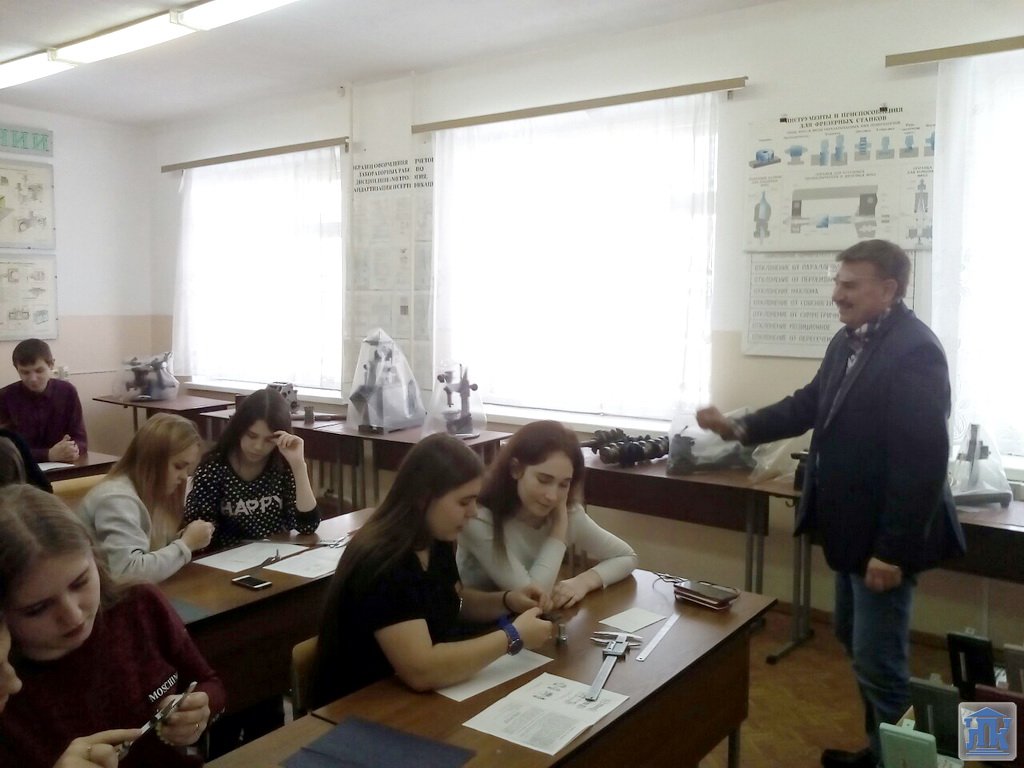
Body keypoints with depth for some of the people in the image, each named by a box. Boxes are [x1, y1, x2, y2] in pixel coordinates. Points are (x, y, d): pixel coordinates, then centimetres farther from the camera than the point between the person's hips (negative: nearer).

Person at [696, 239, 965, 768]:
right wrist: (742, 428, -2)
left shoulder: (915, 350, -22)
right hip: (851, 525, 9)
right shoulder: (848, 340, 6)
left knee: (878, 660, 3)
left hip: (885, 536, -9)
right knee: (856, 641, 21)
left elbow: (922, 459, -25)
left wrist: (893, 549, -23)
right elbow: (811, 403, 12)